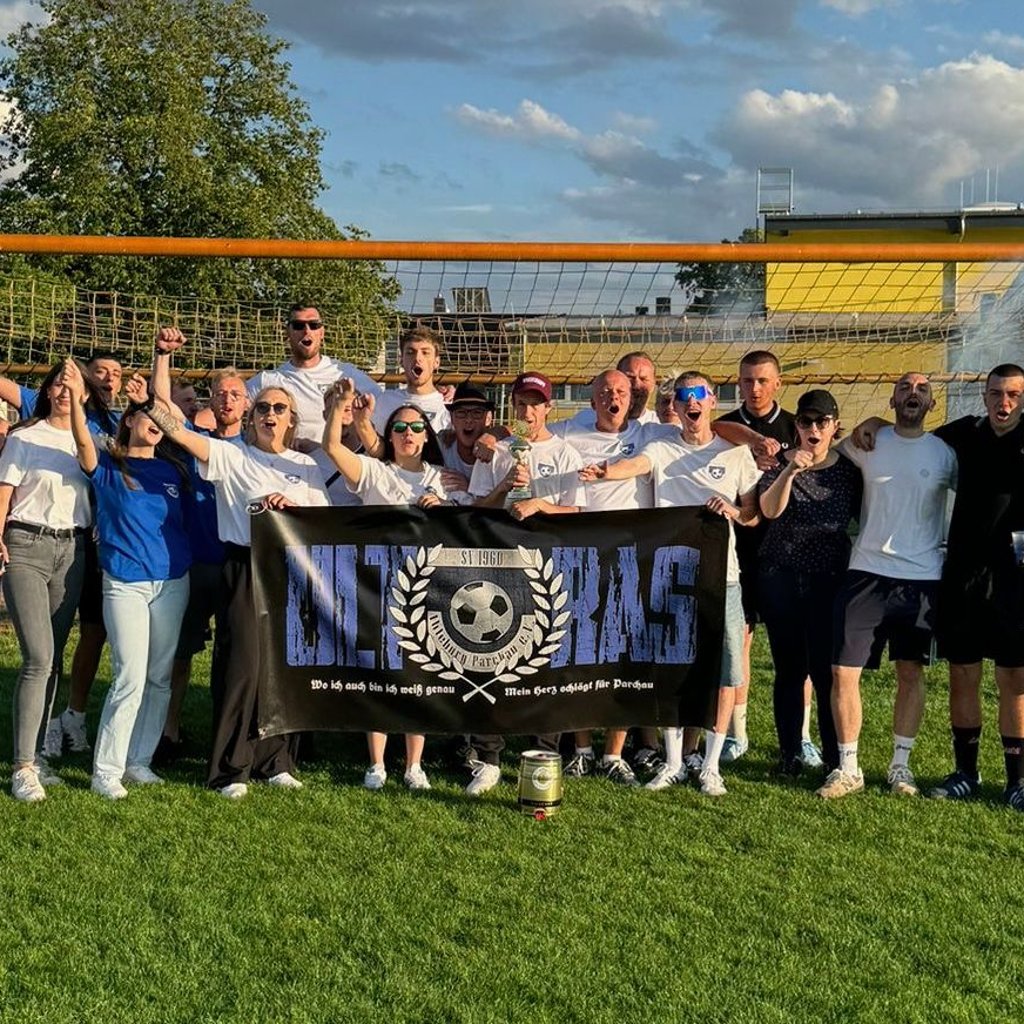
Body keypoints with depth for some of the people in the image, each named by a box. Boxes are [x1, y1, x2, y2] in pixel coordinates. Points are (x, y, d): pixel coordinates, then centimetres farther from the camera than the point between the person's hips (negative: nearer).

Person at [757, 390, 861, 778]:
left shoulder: (847, 468, 4)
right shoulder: (780, 462, 0)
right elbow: (769, 510, -15)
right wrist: (789, 472, -30)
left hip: (830, 579, 0)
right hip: (781, 576, 0)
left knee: (826, 670, -5)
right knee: (789, 669, 5)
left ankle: (836, 758, 3)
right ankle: (790, 754, 15)